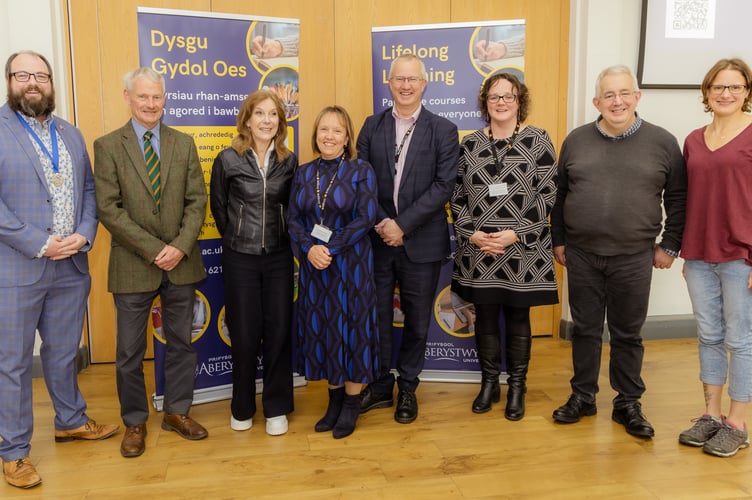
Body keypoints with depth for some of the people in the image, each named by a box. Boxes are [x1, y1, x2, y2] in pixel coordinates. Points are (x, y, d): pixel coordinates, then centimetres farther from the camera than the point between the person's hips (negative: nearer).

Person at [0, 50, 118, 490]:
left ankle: (72, 420, 38)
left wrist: (83, 235, -7)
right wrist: (39, 244, -17)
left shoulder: (71, 134, 12)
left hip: (71, 266, 5)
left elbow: (89, 189, 10)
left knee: (64, 353, 19)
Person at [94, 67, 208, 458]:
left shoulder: (184, 144, 6)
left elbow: (197, 201, 1)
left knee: (181, 342, 13)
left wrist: (180, 246, -13)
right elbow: (108, 208, -10)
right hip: (133, 266, -2)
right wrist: (154, 250, -16)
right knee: (130, 351, 9)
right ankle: (134, 422, 27)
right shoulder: (107, 146, -3)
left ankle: (178, 412, 30)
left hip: (182, 262, 3)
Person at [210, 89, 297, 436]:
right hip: (240, 259, -1)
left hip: (279, 258, 2)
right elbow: (218, 206, 6)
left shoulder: (289, 161, 1)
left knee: (278, 332, 6)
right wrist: (236, 238, 10)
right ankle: (242, 407, 26)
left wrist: (280, 238, 6)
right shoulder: (228, 160, -5)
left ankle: (277, 407, 21)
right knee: (244, 335, 6)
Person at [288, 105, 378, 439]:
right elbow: (293, 220, 3)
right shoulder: (303, 174, 7)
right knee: (321, 328, 9)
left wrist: (330, 248, -19)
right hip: (312, 264, 4)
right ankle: (334, 398, 26)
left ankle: (352, 403, 20)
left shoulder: (361, 171, -4)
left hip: (351, 263, -4)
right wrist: (309, 249, -16)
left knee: (350, 327, 4)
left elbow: (365, 218, -12)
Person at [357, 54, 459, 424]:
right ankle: (380, 385, 27)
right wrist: (380, 222, -13)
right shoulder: (372, 126, 6)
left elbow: (443, 185, -9)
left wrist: (403, 225, -16)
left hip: (421, 241, -1)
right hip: (377, 238, 2)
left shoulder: (443, 130, -1)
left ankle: (407, 388, 28)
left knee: (417, 320, 10)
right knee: (376, 315, 9)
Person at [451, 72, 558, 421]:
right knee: (485, 317, 10)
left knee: (517, 318, 8)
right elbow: (457, 196, 6)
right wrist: (472, 234, -8)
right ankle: (489, 384, 27)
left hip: (523, 251, -2)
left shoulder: (538, 140, -1)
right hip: (478, 250, 2)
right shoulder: (470, 143, 6)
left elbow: (548, 194, -6)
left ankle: (516, 388, 24)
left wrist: (515, 234, -14)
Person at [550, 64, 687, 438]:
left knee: (628, 334, 10)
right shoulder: (576, 140, 4)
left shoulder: (663, 143, 0)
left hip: (634, 258, -1)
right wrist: (558, 240, 7)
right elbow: (559, 195, 8)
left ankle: (628, 403, 25)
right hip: (581, 256, 2)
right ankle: (583, 396, 27)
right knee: (585, 329, 12)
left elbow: (677, 199, 4)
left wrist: (670, 245, 1)